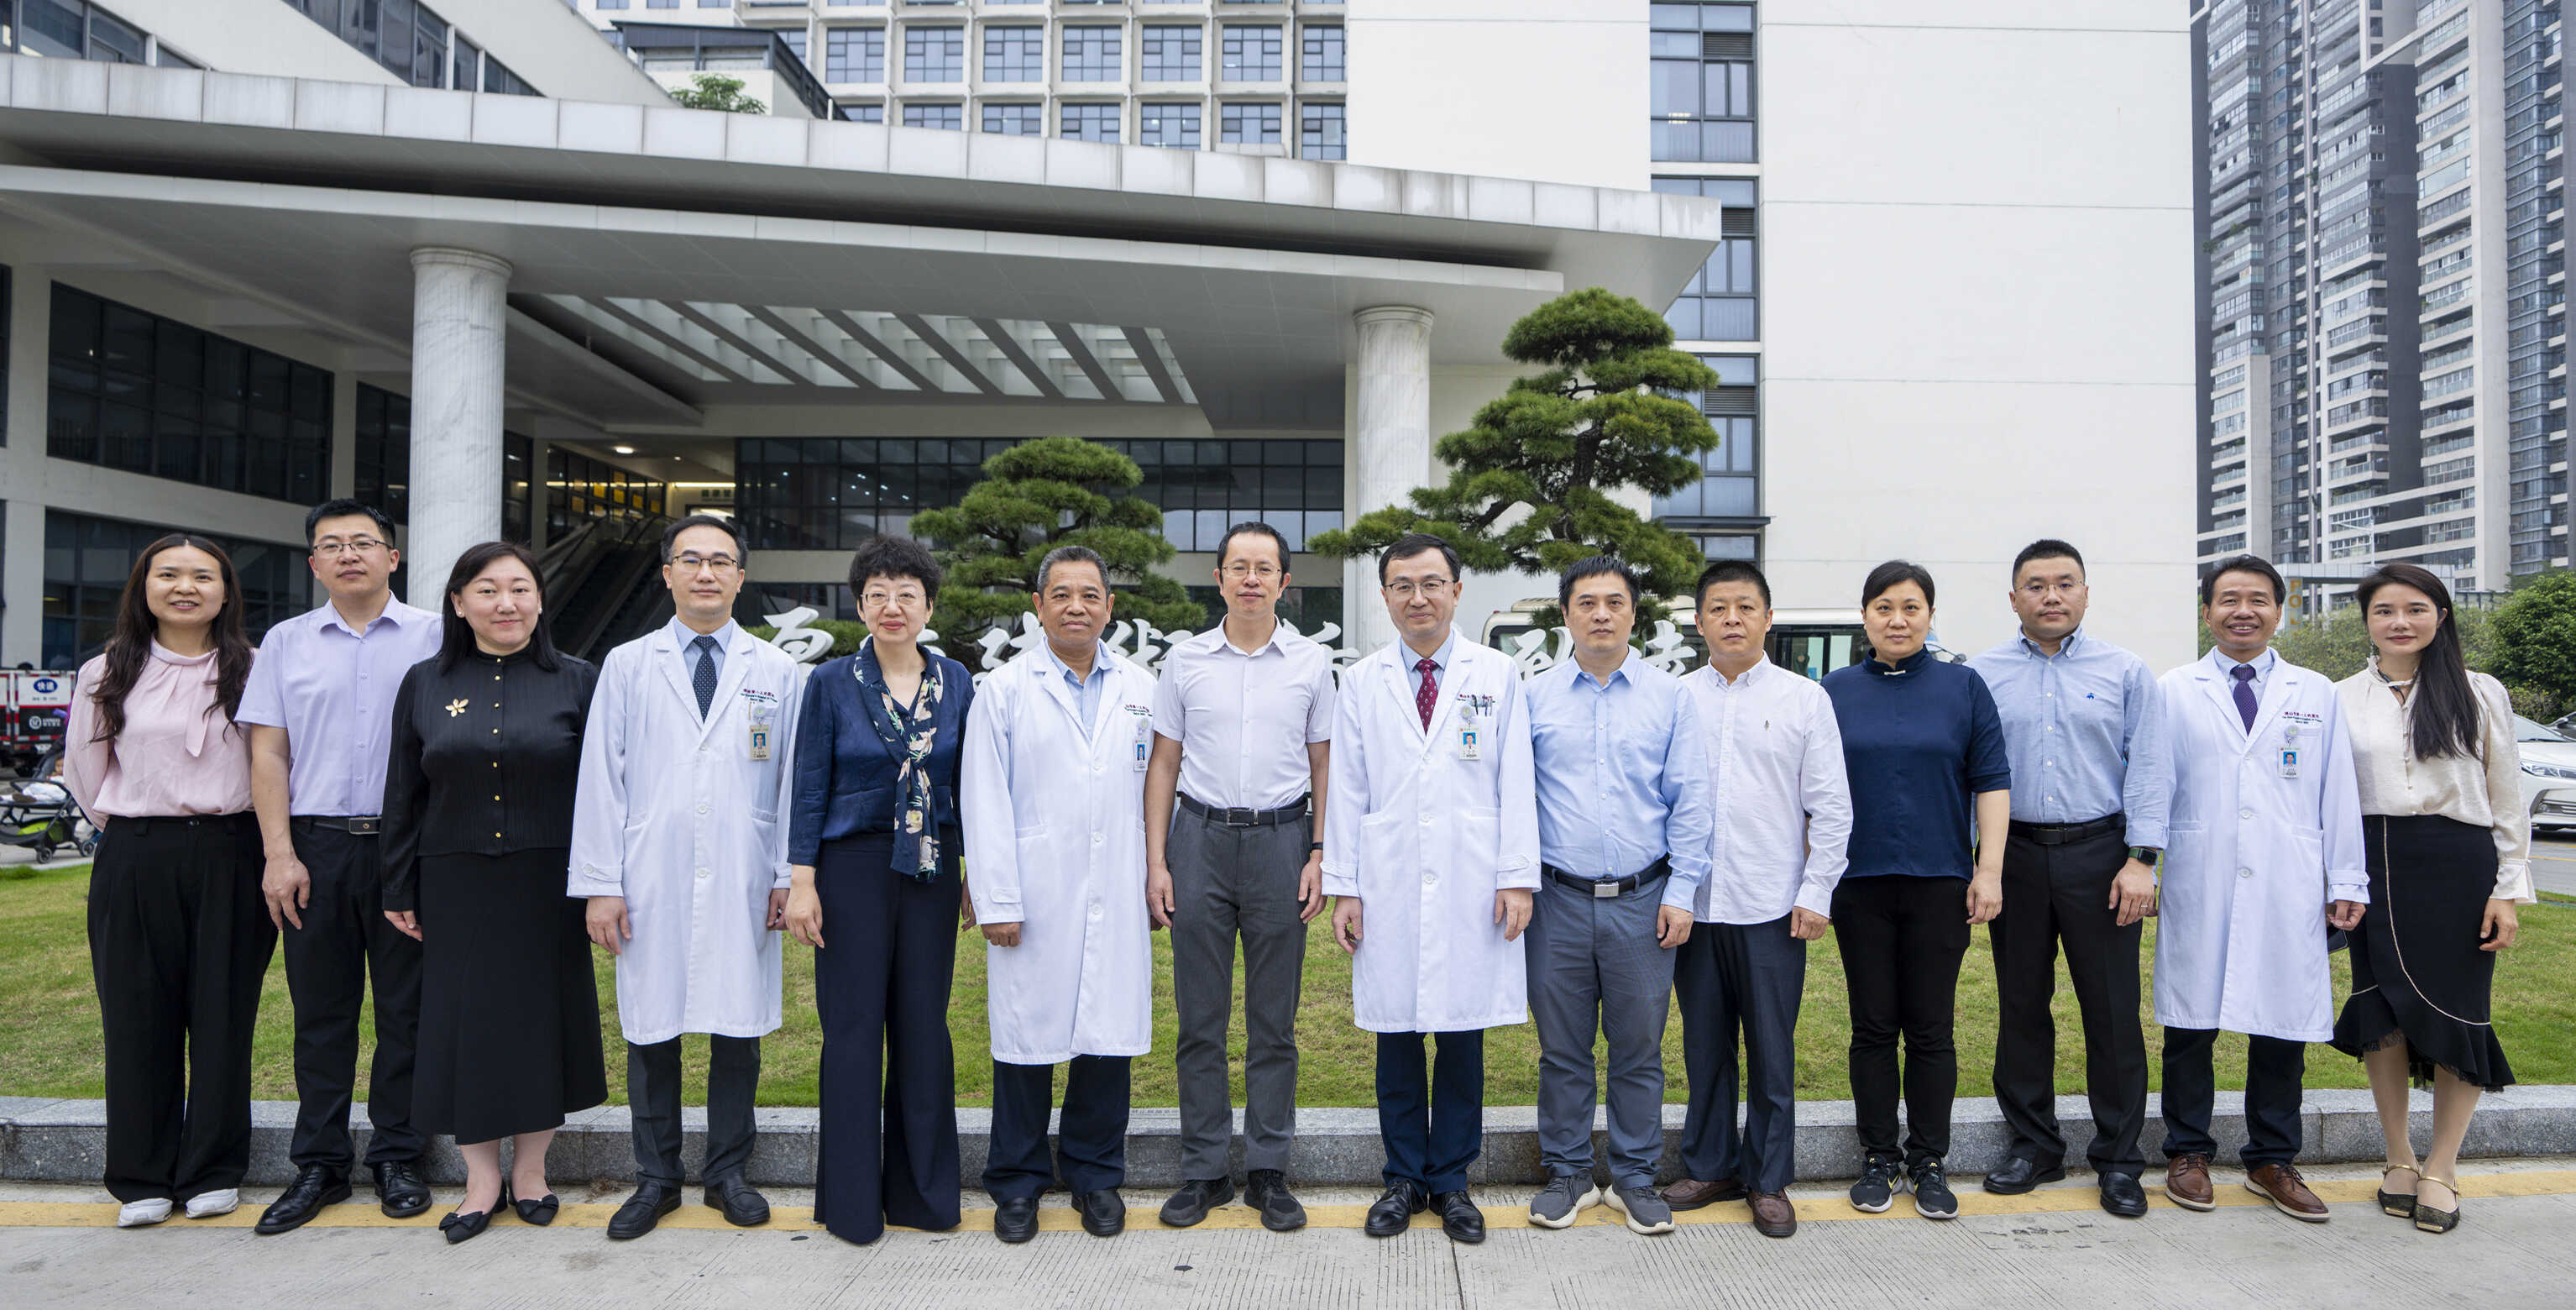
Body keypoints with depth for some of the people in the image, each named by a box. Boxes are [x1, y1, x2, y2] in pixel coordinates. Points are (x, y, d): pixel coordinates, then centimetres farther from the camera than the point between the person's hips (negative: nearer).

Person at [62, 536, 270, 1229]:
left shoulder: (252, 671, 2)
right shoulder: (106, 675, 6)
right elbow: (86, 775, 13)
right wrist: (135, 832, 10)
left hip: (228, 857, -1)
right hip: (134, 860, 1)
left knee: (223, 1014, 4)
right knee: (137, 1017, 5)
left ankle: (213, 1171, 17)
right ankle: (142, 1178, 18)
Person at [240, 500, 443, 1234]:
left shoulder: (434, 638, 2)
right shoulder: (285, 643, 10)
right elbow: (268, 753, 6)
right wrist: (279, 853, -3)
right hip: (316, 846, 2)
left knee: (405, 1008, 5)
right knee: (321, 1010, 8)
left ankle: (397, 1157, 17)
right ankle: (319, 1165, 19)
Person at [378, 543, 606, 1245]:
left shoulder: (576, 681, 0)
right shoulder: (425, 684, 5)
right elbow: (403, 794, 8)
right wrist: (399, 889, 6)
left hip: (547, 884, -1)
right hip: (456, 888, 1)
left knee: (542, 1017, 6)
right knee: (465, 1021, 6)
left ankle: (531, 1169, 23)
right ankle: (482, 1178, 21)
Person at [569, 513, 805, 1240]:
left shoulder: (777, 671, 8)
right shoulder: (626, 665, 8)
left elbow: (793, 781, 6)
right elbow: (600, 779, 4)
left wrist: (787, 878, 1)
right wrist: (599, 884, -2)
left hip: (743, 885, 0)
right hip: (651, 882, 0)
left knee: (737, 1030, 6)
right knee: (651, 1034, 7)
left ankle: (727, 1173, 22)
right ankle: (655, 1179, 22)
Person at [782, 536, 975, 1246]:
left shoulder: (955, 682, 5)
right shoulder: (832, 683, -2)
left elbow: (967, 782, 10)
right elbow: (809, 787, -2)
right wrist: (801, 882, -6)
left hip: (931, 867, 2)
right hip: (853, 866, -2)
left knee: (924, 1024, 6)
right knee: (854, 1025, 2)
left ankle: (922, 1188, 21)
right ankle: (852, 1199, 16)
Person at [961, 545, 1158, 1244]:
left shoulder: (1141, 689, 11)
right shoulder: (1004, 690, 2)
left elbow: (1156, 788, 12)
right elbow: (985, 805, -2)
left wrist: (1158, 876, 5)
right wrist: (996, 902, -7)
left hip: (1117, 899, 2)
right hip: (1034, 901, -2)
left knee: (1110, 1034, 6)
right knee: (1025, 1036, 4)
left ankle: (1096, 1176, 25)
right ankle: (1017, 1183, 22)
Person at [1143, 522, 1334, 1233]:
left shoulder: (1311, 663, 5)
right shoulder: (1185, 660, 5)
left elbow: (1323, 764, 7)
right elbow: (1163, 763, 7)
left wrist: (1320, 854, -2)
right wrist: (1155, 861, 1)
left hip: (1280, 839, 0)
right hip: (1201, 836, 1)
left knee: (1274, 1019, 6)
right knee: (1200, 1015, 5)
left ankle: (1269, 1172, 17)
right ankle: (1204, 1171, 17)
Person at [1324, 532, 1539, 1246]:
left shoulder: (1496, 675, 5)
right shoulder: (1362, 682, 8)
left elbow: (1516, 783, 3)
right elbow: (1346, 790, 6)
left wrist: (1518, 877, -4)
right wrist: (1342, 886, 2)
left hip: (1471, 886, -1)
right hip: (1389, 885, 1)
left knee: (1463, 1035, 5)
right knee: (1396, 1036, 7)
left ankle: (1451, 1181, 21)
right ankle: (1404, 1178, 22)